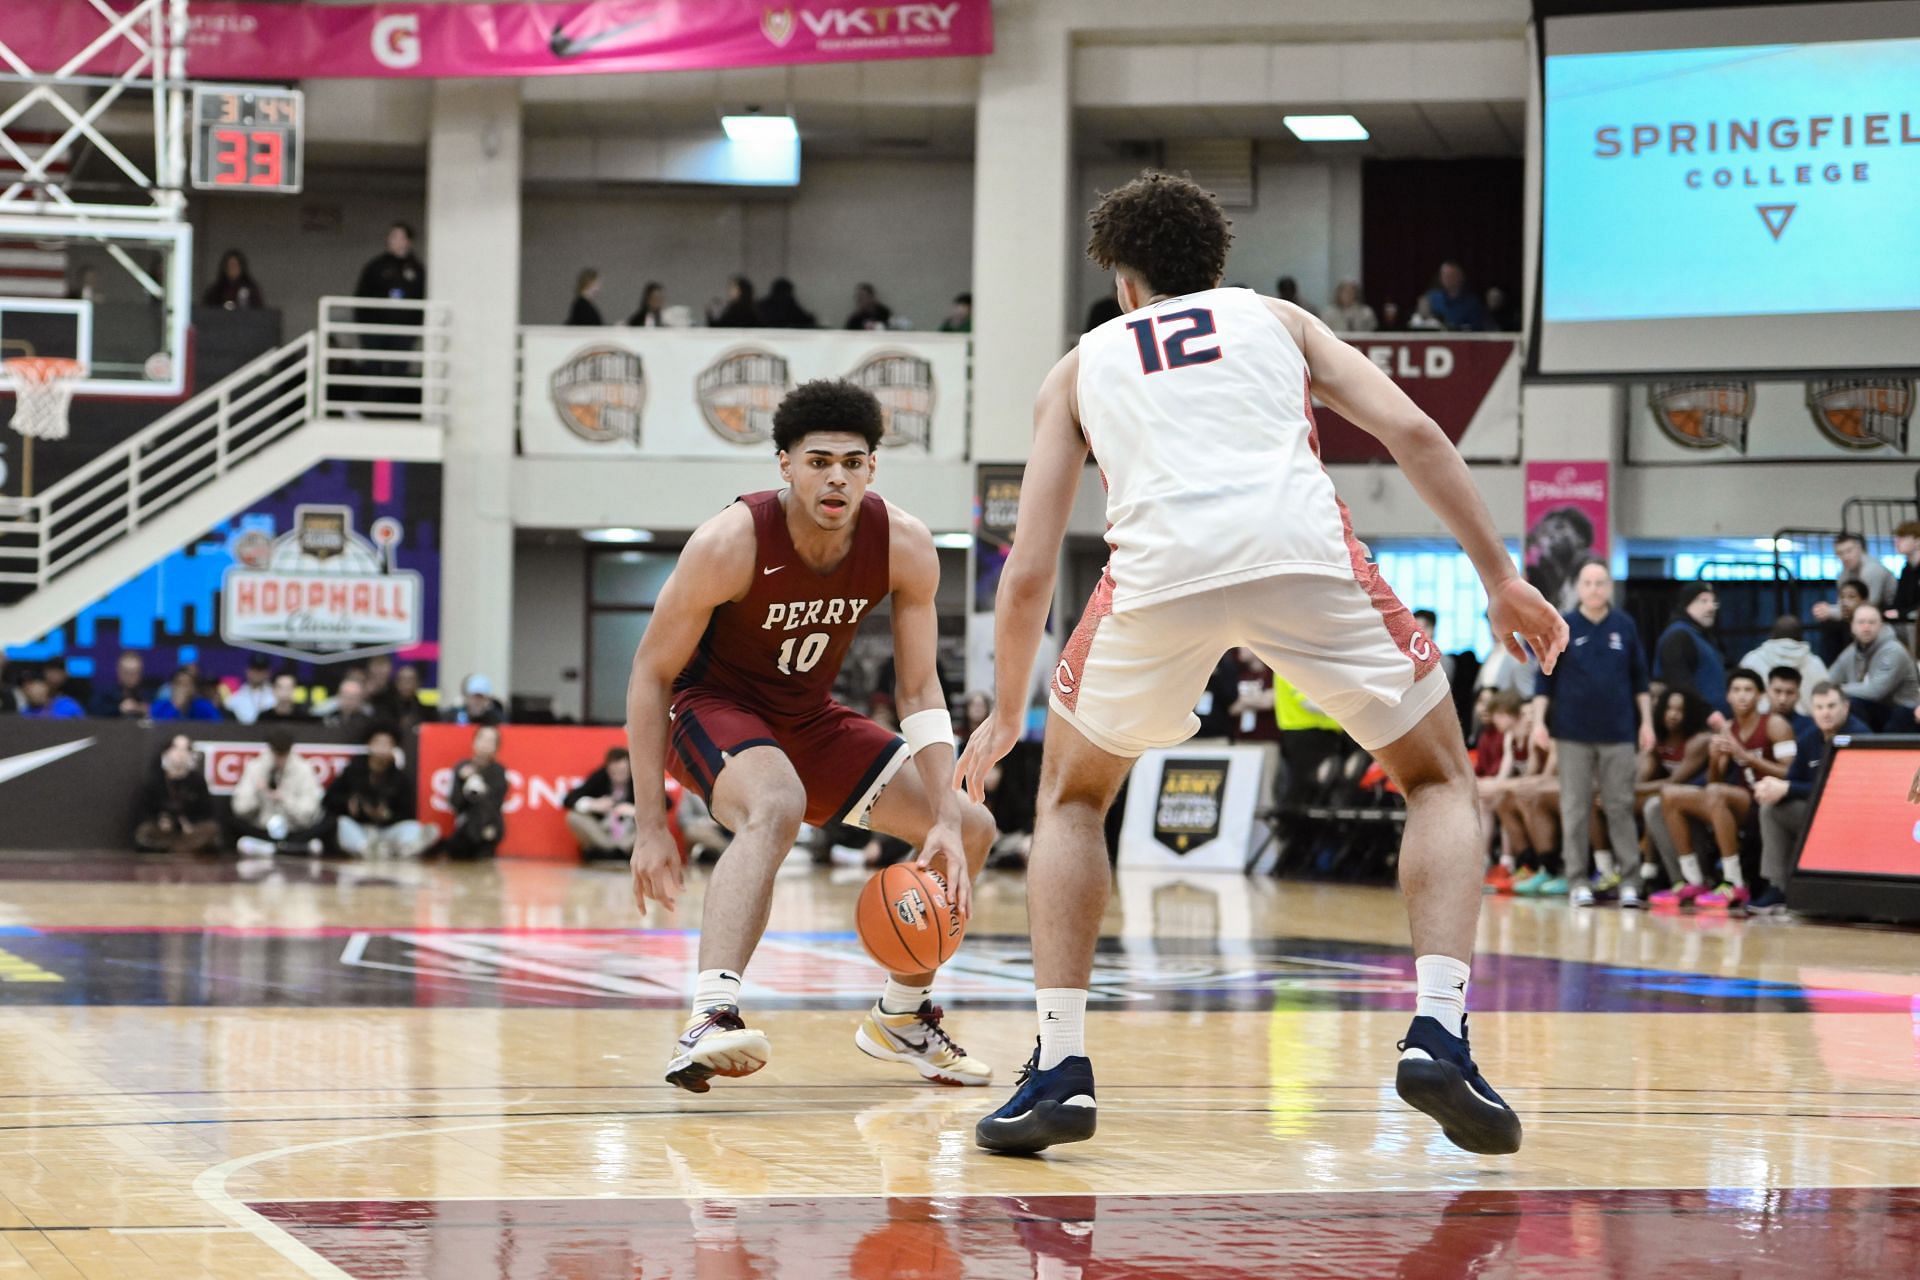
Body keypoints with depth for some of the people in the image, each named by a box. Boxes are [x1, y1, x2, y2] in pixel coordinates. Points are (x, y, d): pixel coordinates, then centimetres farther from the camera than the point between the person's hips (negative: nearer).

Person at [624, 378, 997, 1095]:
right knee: (776, 807, -39)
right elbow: (652, 671, -20)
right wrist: (650, 827, -24)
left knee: (971, 831, 2)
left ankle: (902, 1018, 23)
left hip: (809, 716, 6)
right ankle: (709, 1022, -52)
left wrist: (947, 820, -20)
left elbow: (919, 690, -8)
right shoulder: (732, 543, -29)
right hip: (712, 706, -6)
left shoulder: (904, 547, -17)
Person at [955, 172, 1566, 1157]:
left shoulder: (1081, 365, 31)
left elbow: (1028, 572, 26)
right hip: (1305, 553, 0)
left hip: (1163, 563, 0)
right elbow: (1411, 431, 15)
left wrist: (1006, 716, 40)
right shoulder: (1276, 317, 32)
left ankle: (1060, 1066, 12)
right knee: (1440, 781, 20)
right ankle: (1439, 1032, -2)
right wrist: (1500, 578, 18)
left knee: (1072, 796, 26)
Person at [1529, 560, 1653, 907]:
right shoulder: (1562, 627, 1)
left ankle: (1628, 880, 3)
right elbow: (1545, 678, 2)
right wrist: (1539, 721, -6)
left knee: (1621, 806, 1)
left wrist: (1646, 722, 5)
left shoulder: (1625, 627, 5)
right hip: (1573, 732, -1)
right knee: (1575, 808, 2)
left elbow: (1639, 679, 10)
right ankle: (1577, 881, 6)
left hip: (1619, 732, 1)